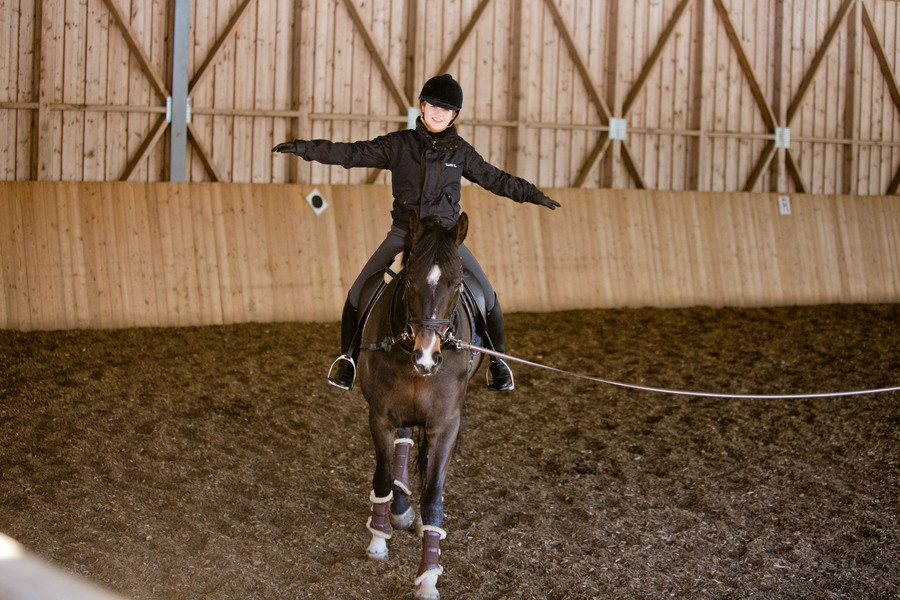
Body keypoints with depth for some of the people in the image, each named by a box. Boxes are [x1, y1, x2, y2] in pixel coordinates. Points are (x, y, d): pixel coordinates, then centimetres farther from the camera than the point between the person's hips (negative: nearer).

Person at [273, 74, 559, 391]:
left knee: (487, 297, -10)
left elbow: (494, 179, 14)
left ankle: (497, 360, 12)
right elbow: (352, 154, -5)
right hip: (403, 234, 0)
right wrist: (304, 148, -12)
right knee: (358, 294, -10)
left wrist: (531, 194, 18)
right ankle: (348, 355, 13)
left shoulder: (460, 151, 2)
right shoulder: (398, 144, -1)